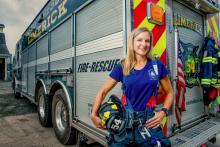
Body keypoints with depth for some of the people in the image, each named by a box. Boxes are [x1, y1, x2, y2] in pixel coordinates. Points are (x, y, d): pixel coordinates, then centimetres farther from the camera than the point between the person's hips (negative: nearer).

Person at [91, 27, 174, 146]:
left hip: (149, 122, 1)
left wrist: (163, 112, -5)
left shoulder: (157, 66, -1)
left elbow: (169, 92, 9)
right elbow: (102, 92, 1)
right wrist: (94, 115, -6)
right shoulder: (122, 67, -4)